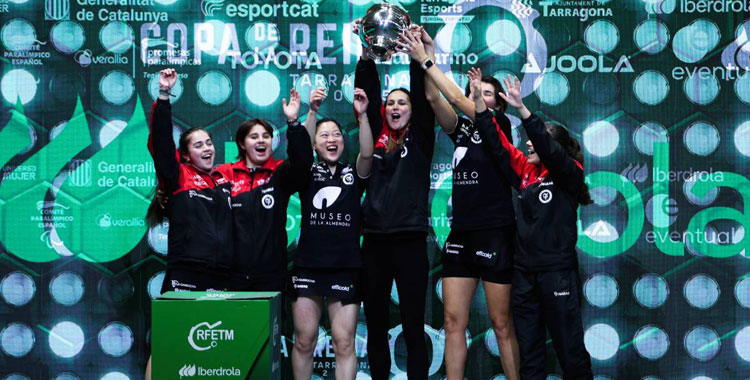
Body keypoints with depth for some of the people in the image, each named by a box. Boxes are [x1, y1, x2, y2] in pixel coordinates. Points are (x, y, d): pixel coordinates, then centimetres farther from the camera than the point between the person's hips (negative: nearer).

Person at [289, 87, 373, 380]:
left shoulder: (354, 174, 8)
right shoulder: (308, 173, 6)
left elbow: (367, 154, -12)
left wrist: (362, 116, -26)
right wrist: (313, 112, -28)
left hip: (345, 269, 0)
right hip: (308, 267, 0)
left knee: (344, 343, -1)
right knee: (304, 341, 5)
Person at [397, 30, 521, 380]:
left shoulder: (500, 125, -2)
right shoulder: (461, 128, 13)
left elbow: (456, 98, -12)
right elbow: (433, 97, 1)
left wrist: (424, 59, -11)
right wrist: (427, 56, -8)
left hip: (495, 233, -6)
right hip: (460, 234, 6)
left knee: (501, 324, -1)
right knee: (453, 322, 3)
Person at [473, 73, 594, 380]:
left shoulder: (569, 174, -5)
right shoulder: (525, 170, 10)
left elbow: (547, 148, -22)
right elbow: (497, 142, 7)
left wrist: (522, 109, -29)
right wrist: (478, 101, 0)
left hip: (558, 273, -6)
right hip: (525, 272, 6)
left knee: (569, 348, 0)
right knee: (529, 349, 11)